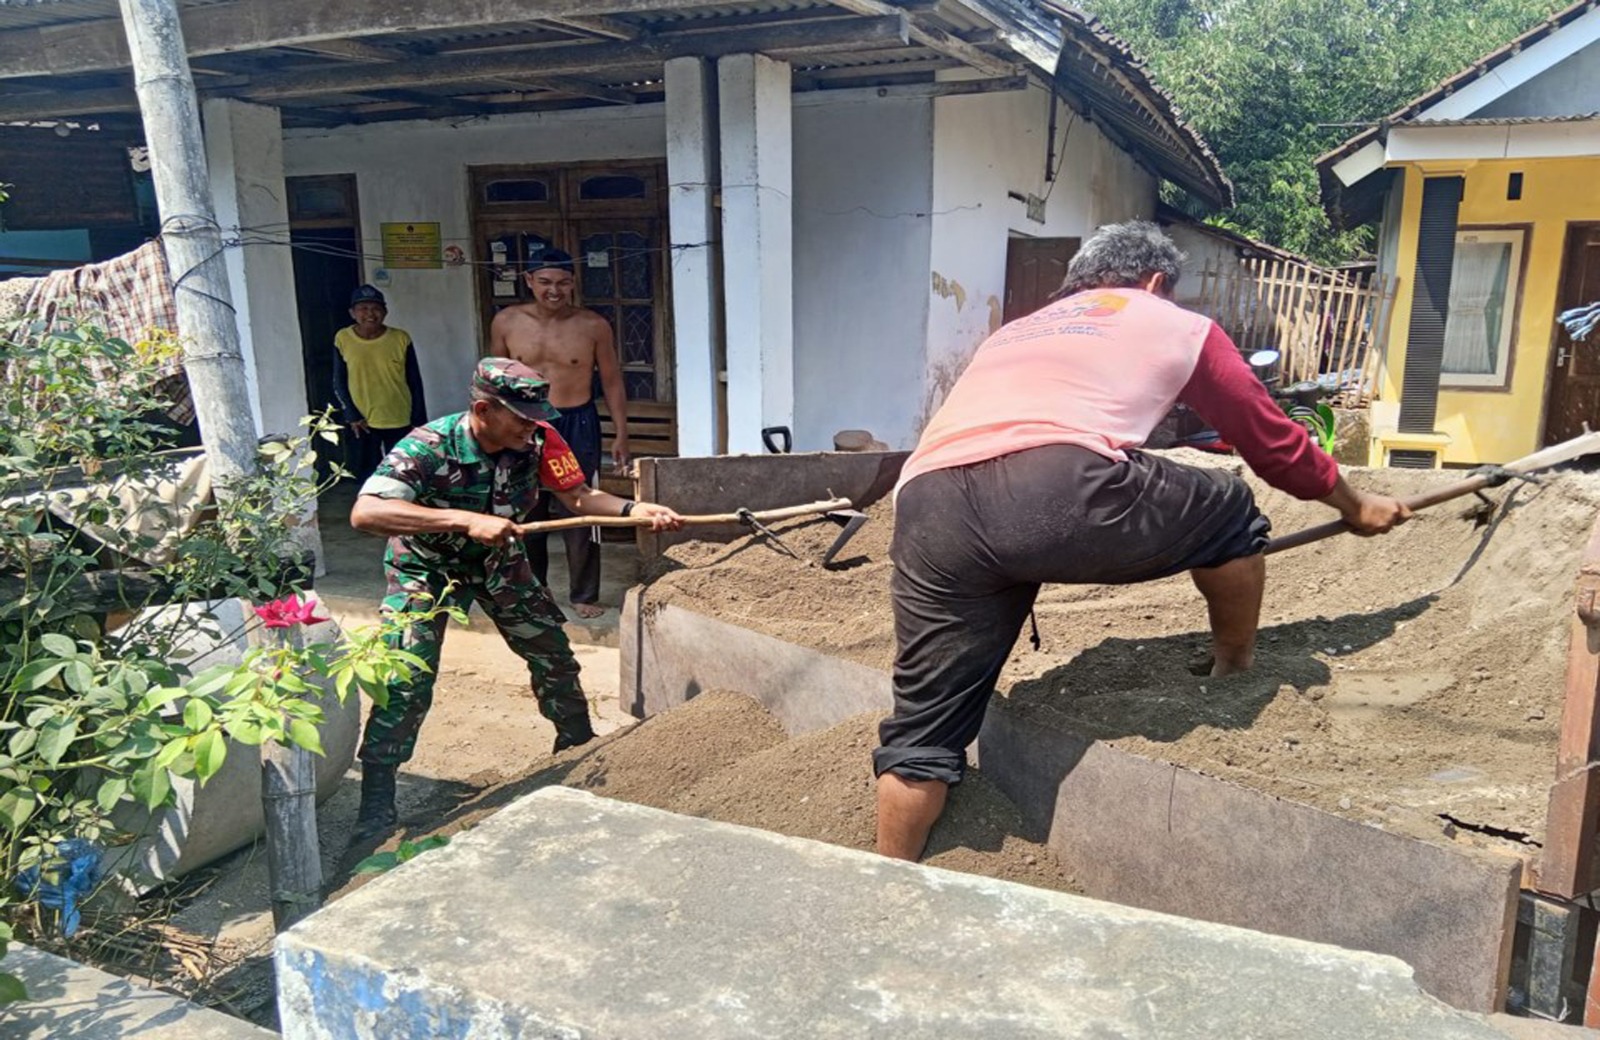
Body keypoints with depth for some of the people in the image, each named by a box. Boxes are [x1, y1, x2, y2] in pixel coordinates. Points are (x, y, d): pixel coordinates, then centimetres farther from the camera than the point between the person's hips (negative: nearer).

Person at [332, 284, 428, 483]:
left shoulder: (401, 339, -9)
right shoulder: (343, 339, -6)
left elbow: (415, 384, -2)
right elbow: (339, 383, 3)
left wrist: (420, 423, -2)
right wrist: (352, 416, -6)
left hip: (400, 422, -1)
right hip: (363, 423, 1)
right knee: (366, 476, 9)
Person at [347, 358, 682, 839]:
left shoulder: (539, 440, -23)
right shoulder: (427, 447, -36)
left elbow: (580, 497, -14)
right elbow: (364, 513, -47)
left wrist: (635, 509, -33)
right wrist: (466, 520, -55)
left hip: (497, 560, 5)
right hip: (426, 565, -4)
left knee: (552, 652, 7)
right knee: (407, 682, -15)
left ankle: (578, 747, 31)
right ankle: (376, 804, 0)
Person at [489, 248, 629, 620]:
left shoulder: (593, 326, -6)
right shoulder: (506, 322, -2)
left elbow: (612, 382, 1)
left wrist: (621, 434, -2)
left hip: (577, 426, -2)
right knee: (526, 512, 12)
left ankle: (584, 595, 17)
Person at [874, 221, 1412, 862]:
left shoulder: (1014, 332, 39)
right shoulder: (1179, 326, 27)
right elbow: (1275, 441, 36)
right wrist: (1356, 508, 54)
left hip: (925, 506, 5)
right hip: (1057, 490, -4)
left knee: (924, 731, 18)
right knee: (1231, 514, 24)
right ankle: (1237, 685, 41)